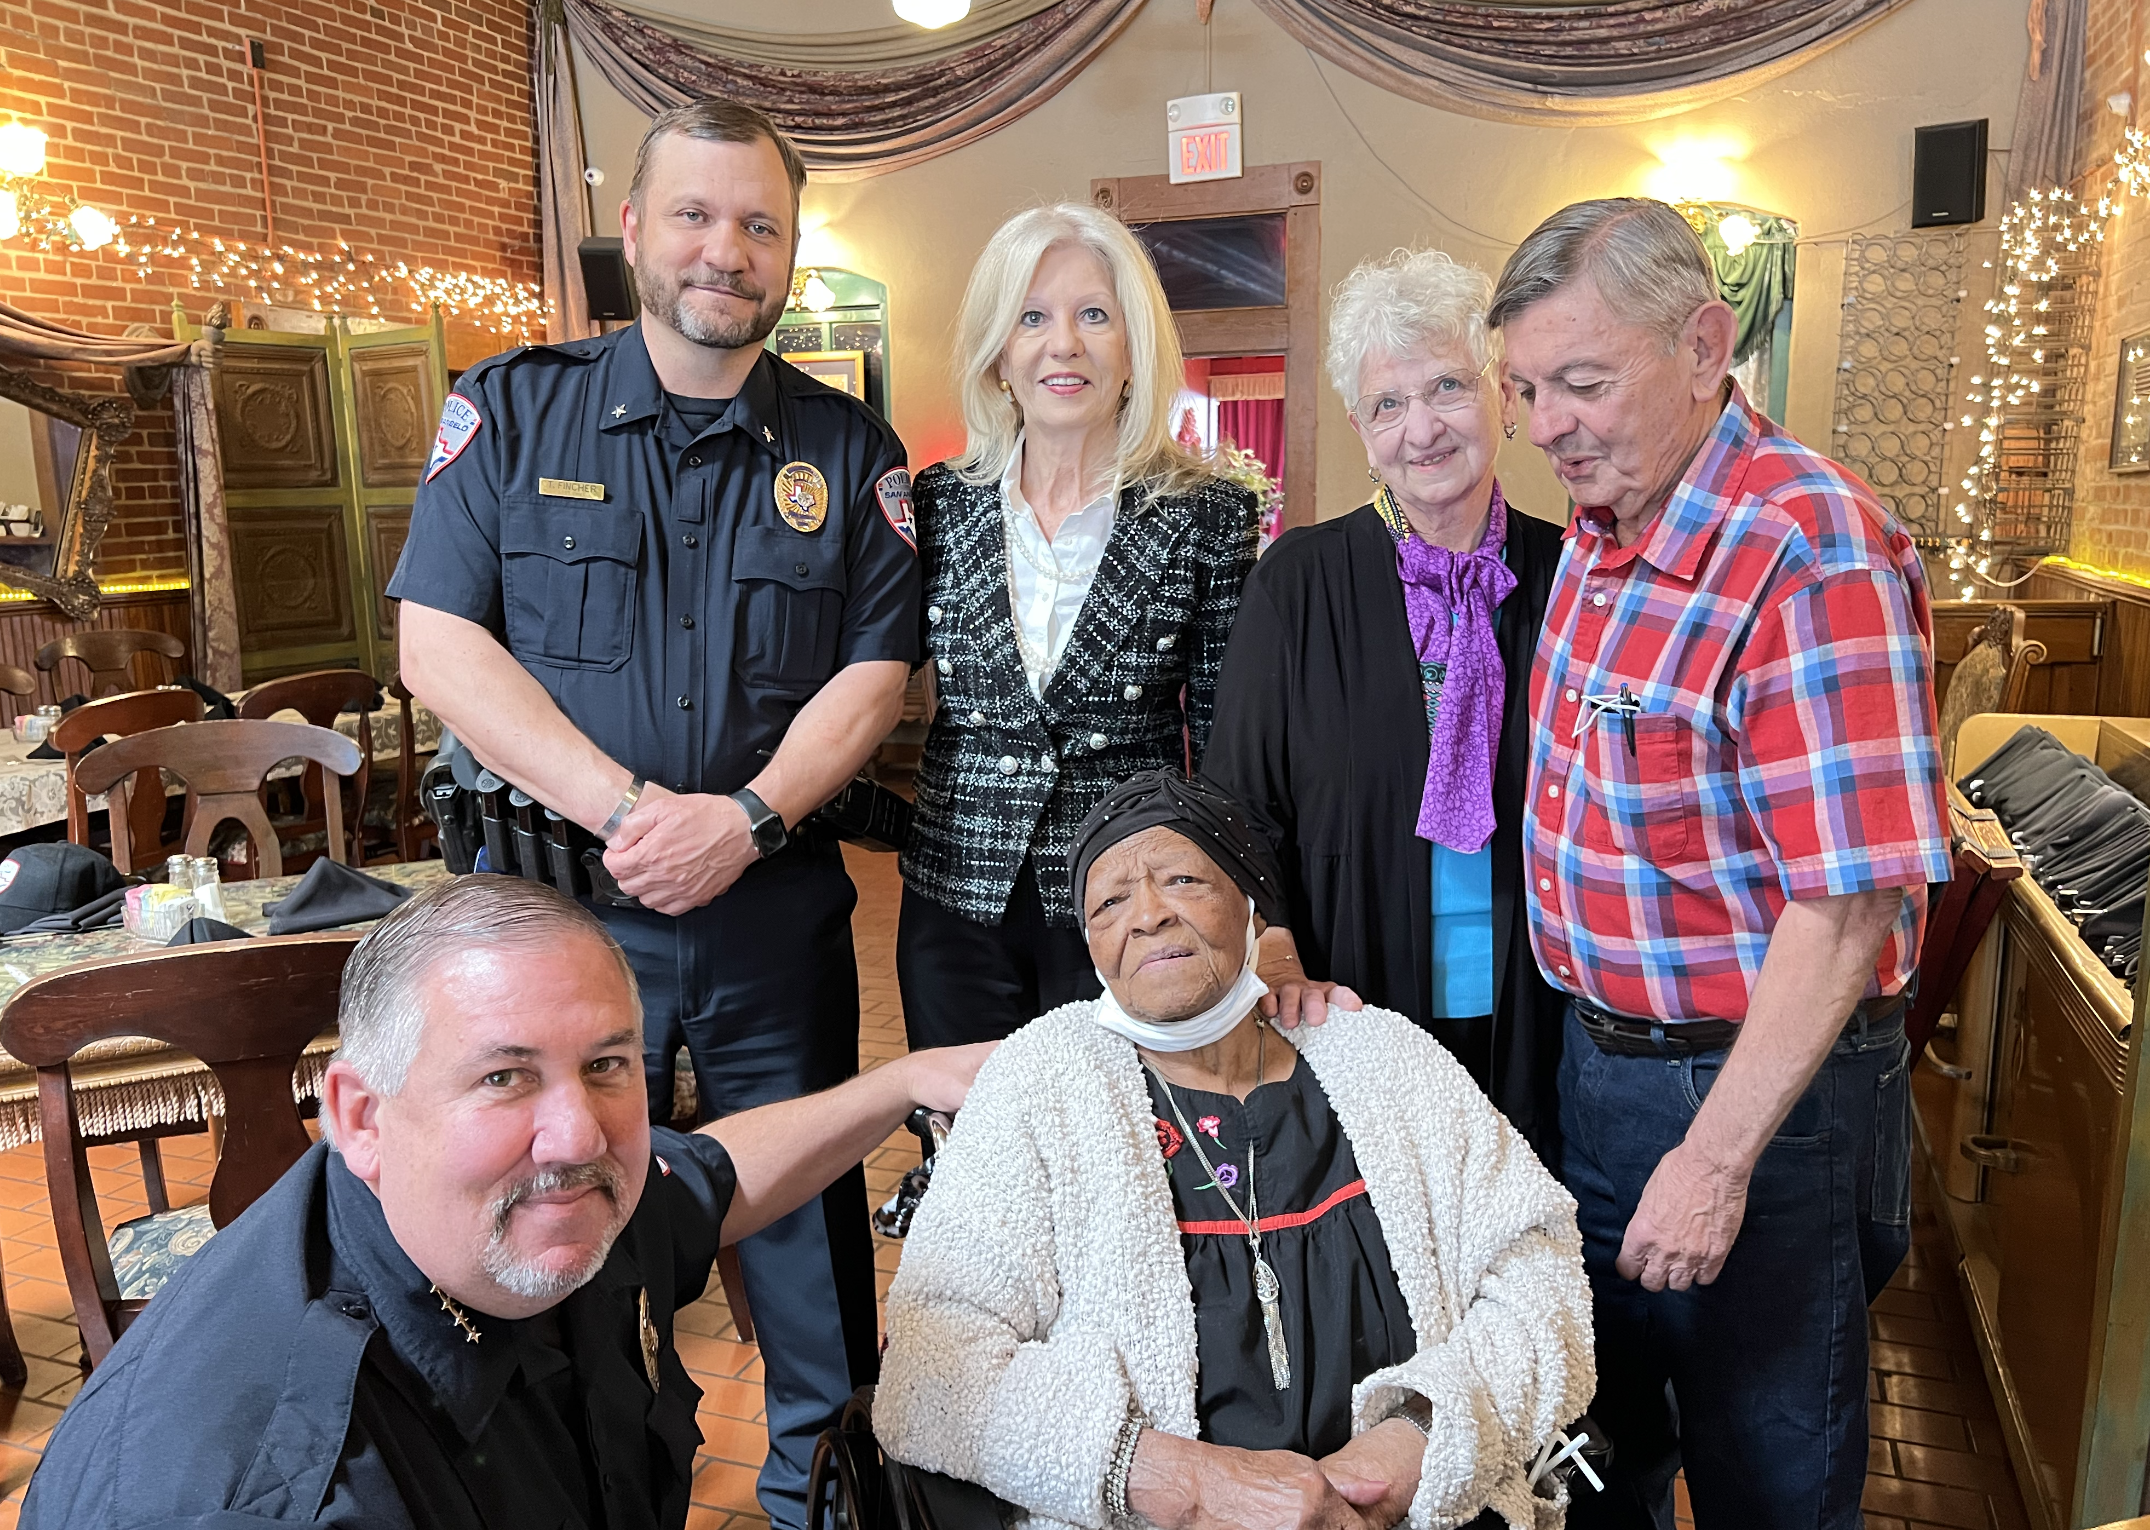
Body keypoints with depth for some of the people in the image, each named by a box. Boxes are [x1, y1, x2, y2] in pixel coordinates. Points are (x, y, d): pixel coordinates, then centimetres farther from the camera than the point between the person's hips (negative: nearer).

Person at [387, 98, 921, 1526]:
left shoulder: (846, 448, 3)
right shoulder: (513, 408, 1)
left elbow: (876, 669, -1)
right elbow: (440, 642, -5)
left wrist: (746, 817, -17)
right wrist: (629, 806, -16)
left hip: (778, 912, 1)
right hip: (559, 903, 0)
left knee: (809, 1217, 12)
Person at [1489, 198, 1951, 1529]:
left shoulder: (1812, 555, -24)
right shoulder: (1602, 531, 2)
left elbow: (1850, 905, -25)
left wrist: (1718, 1157, -22)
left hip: (1760, 1087, -7)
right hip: (1598, 1062, 7)